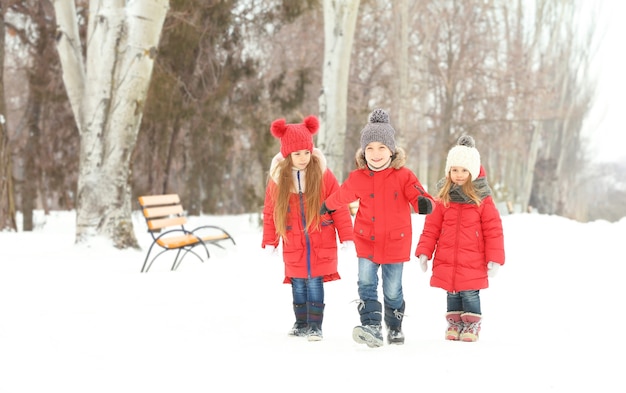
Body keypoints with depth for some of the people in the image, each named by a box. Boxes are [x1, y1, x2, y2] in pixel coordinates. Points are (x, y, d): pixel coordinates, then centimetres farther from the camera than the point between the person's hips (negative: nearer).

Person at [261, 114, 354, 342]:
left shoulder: (323, 175, -8)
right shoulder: (278, 178, -2)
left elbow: (339, 207, -4)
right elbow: (270, 212, 6)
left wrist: (346, 237, -5)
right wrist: (270, 242, 6)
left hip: (320, 245, -2)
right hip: (294, 247, 2)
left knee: (315, 284, -4)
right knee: (298, 286, 10)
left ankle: (315, 326, 5)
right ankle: (301, 324, 23)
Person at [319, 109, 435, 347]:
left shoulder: (403, 176, -7)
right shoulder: (357, 178, 0)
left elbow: (418, 197, -15)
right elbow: (341, 196, 19)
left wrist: (425, 203, -39)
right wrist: (327, 207, 35)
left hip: (395, 243, -1)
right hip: (366, 242, 2)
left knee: (393, 291, 10)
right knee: (366, 285, -14)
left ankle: (395, 328, 32)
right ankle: (372, 327, -19)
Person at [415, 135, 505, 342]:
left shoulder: (482, 199, -4)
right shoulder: (443, 199, 3)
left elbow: (493, 230, -3)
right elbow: (431, 228, 6)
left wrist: (494, 258, -7)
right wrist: (424, 252, 0)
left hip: (473, 263, -3)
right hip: (446, 261, 3)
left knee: (470, 294, -1)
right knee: (452, 294, 12)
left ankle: (472, 325, 18)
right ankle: (454, 323, 27)